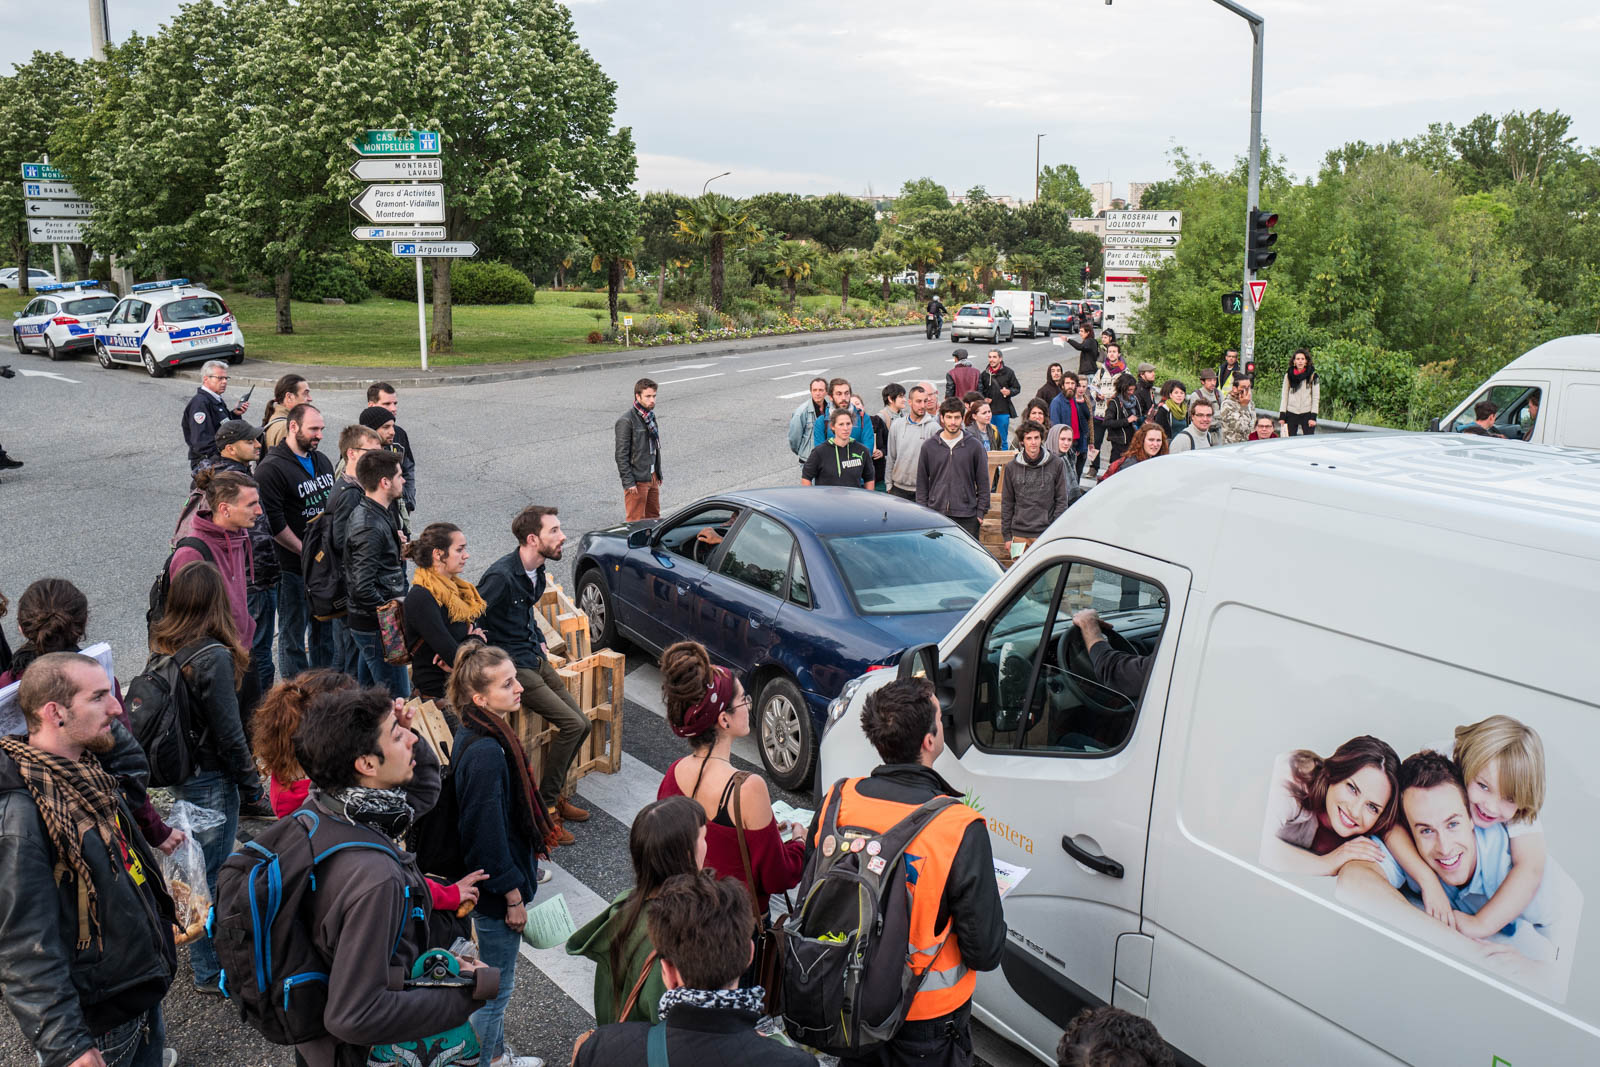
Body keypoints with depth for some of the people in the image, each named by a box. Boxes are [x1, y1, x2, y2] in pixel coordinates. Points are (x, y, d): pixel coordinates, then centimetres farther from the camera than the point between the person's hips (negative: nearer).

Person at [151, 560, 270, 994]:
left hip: (180, 774, 8)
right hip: (211, 779, -8)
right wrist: (254, 791, -9)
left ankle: (200, 947, 44)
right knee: (212, 875, 6)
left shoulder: (163, 649, -2)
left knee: (198, 864, 25)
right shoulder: (214, 658, -25)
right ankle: (211, 971, 20)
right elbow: (229, 735, -20)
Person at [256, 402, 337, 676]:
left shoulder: (322, 461, 13)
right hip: (294, 568, -8)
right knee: (293, 634, 3)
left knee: (325, 630, 17)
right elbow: (274, 523, -18)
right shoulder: (271, 468, -13)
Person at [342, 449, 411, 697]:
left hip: (364, 621, 10)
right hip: (376, 628, -10)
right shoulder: (370, 527, -23)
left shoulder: (365, 512, 9)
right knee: (398, 701, -5)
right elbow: (362, 588, -27)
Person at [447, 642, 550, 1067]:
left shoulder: (476, 734, 0)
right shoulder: (486, 753, -30)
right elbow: (488, 834, -26)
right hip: (496, 888, -10)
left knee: (497, 982, 26)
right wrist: (513, 897, -16)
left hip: (495, 875, 10)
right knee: (497, 986, 8)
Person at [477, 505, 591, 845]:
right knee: (572, 724, -16)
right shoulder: (501, 575, -23)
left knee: (582, 724, 3)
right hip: (512, 665, -9)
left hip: (534, 658, 9)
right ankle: (545, 806, -3)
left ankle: (552, 794, 19)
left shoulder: (537, 569, 6)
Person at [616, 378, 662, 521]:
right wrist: (628, 482, -19)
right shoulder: (626, 421, -16)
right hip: (637, 480, -8)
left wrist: (658, 473, 17)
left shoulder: (650, 416, 10)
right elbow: (621, 455, -17)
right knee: (636, 521, -2)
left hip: (652, 477, 8)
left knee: (654, 517, 15)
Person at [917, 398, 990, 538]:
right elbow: (922, 482, 10)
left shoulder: (975, 445, 2)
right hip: (936, 514, 1)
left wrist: (981, 512, 0)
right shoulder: (929, 446, 6)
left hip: (967, 517, -1)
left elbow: (983, 482, 5)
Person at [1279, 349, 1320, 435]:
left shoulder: (1313, 376, 2)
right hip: (1291, 413, 2)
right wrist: (1282, 415, 2)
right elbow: (1284, 396, 9)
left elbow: (1316, 397, 1)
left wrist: (1313, 417, -6)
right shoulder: (1288, 376, 9)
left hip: (1307, 413, -2)